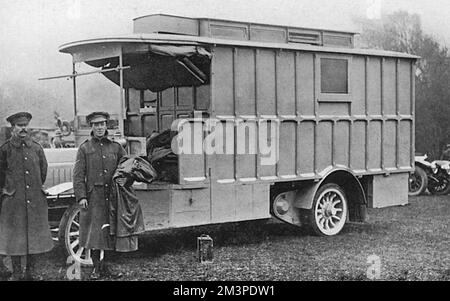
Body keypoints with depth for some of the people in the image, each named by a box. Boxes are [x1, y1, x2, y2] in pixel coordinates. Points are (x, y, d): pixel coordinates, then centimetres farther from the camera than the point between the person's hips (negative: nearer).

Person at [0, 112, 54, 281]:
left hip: (36, 199, 3)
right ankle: (17, 273, 14)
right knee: (15, 236, 3)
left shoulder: (36, 148, 6)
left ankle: (31, 270, 20)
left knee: (35, 235, 8)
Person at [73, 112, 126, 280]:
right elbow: (78, 175, -2)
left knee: (109, 232, 6)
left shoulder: (115, 147, 10)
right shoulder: (84, 148, 3)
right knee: (94, 232, -1)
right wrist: (81, 196, -10)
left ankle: (105, 267, 18)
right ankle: (96, 268, 10)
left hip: (111, 196, 2)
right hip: (93, 197, -2)